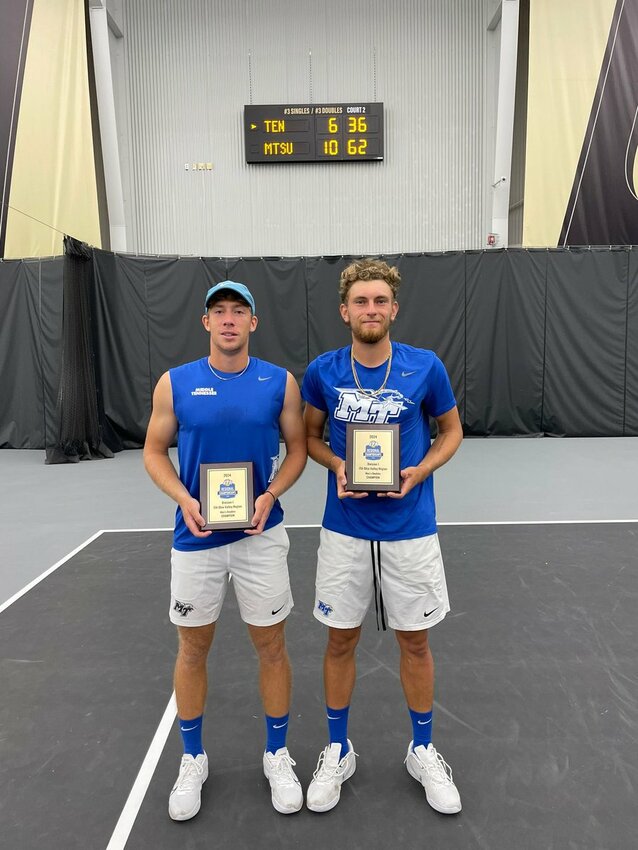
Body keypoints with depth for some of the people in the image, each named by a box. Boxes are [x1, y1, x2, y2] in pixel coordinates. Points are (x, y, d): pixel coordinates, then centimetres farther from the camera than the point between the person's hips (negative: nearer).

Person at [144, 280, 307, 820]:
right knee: (193, 649, 13)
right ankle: (193, 759, 37)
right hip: (196, 537, 1)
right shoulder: (175, 384, -3)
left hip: (261, 534, 0)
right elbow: (155, 450, 3)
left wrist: (270, 496, -15)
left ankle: (277, 755, 34)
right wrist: (184, 500, -14)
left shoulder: (280, 382, -3)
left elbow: (297, 447, 2)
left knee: (271, 646, 10)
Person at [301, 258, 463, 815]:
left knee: (415, 642, 13)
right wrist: (336, 466, -11)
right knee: (341, 641, 12)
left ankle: (423, 751, 38)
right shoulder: (322, 371, -5)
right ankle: (338, 751, 36)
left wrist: (420, 471, -12)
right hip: (344, 531, 1)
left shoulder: (426, 368, -7)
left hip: (410, 530, 0)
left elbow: (452, 430, 6)